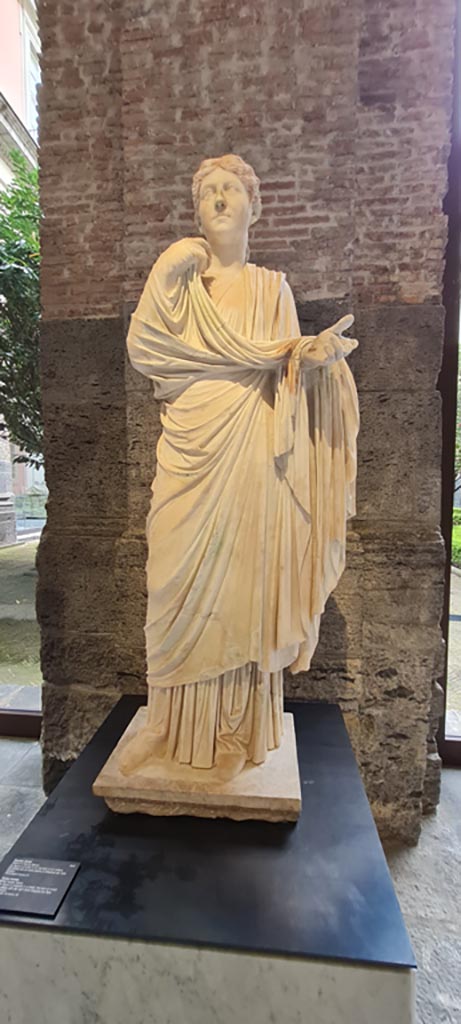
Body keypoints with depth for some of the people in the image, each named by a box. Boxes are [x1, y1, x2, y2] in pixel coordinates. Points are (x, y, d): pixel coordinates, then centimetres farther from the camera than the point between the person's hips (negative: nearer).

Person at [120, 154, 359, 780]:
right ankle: (171, 722, 19)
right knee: (178, 579, 0)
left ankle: (236, 731, 18)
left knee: (242, 577, 0)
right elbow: (142, 346, -2)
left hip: (248, 450, -1)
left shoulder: (272, 287, 14)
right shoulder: (177, 278, 16)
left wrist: (313, 356, -14)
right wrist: (164, 277, -8)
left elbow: (287, 376, 5)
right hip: (189, 448, 2)